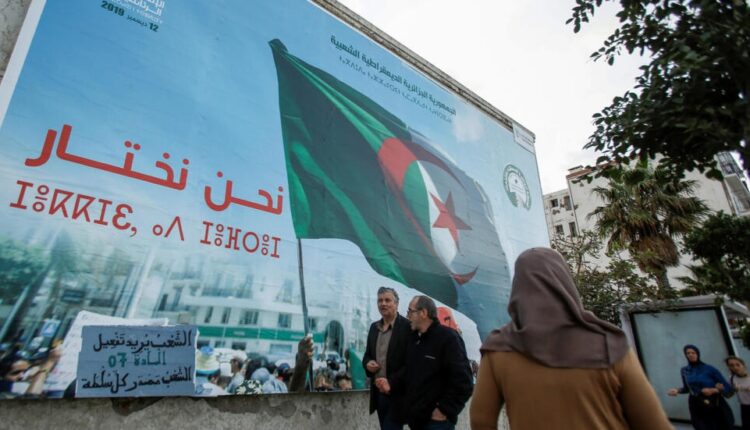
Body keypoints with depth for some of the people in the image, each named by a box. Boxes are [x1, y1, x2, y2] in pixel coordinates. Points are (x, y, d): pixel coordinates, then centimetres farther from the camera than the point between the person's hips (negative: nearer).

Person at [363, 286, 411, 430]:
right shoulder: (374, 327, 8)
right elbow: (367, 354, 17)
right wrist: (367, 363, -6)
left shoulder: (408, 327, -12)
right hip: (378, 392, 6)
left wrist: (391, 382, -21)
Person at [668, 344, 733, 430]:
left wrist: (713, 390, -20)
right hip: (696, 407, 2)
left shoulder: (709, 368, -7)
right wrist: (677, 390, -2)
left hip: (715, 406, -2)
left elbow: (728, 387, -4)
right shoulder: (684, 371, 4)